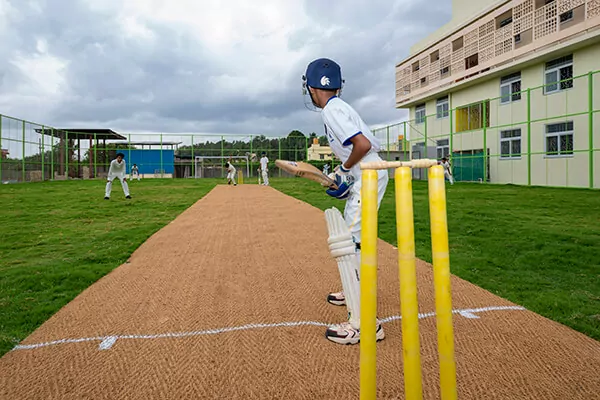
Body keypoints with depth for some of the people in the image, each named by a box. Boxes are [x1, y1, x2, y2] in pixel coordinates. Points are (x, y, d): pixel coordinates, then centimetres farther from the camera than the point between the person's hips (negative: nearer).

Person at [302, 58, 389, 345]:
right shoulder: (338, 106, 16)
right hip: (365, 176, 11)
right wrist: (342, 174, 13)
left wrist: (344, 170, -11)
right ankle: (353, 291, 40)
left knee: (351, 242, -13)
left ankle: (364, 323, -11)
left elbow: (363, 144, -26)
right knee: (349, 234, 22)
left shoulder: (332, 109, -14)